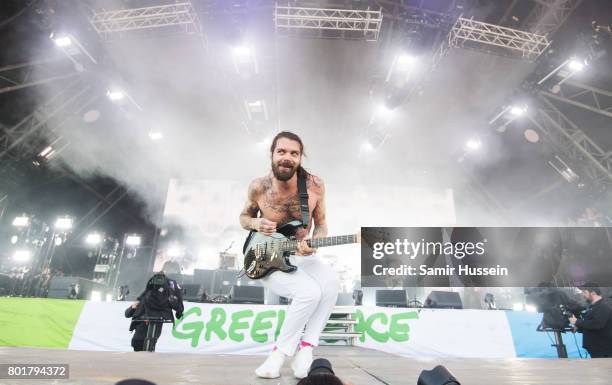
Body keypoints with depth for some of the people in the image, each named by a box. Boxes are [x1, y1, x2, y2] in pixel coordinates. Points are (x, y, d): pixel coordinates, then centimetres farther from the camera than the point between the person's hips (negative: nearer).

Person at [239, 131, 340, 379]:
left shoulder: (315, 185, -12)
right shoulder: (258, 187, -13)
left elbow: (321, 225, 0)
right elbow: (244, 217, 6)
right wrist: (257, 224, -18)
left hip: (302, 256, 3)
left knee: (331, 283, -28)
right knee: (310, 292, -30)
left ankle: (305, 350, -11)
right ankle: (282, 352, -6)